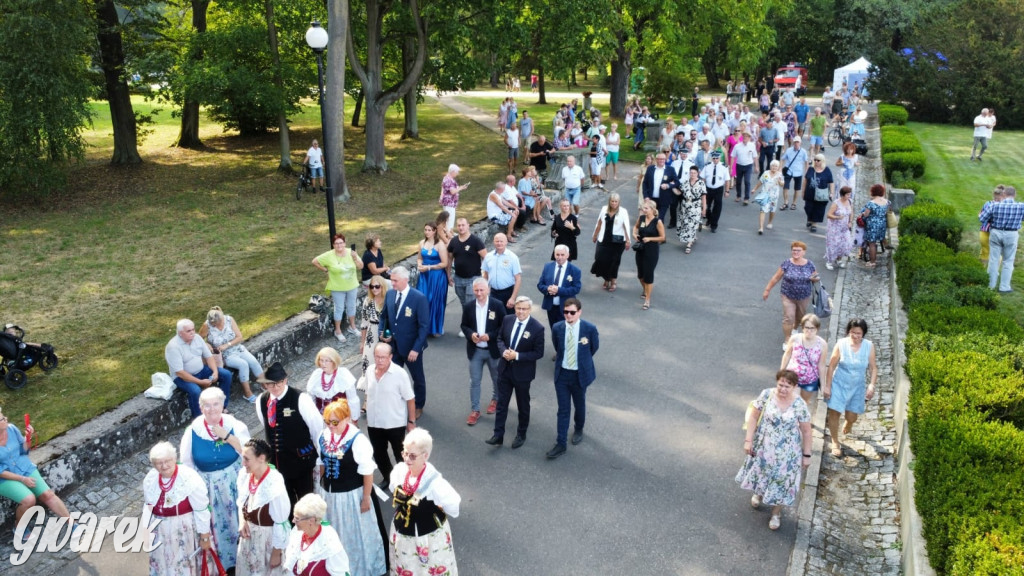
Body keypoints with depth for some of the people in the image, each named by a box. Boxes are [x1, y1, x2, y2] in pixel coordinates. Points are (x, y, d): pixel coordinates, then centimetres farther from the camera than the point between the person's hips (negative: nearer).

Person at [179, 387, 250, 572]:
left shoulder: (235, 425, -11)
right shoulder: (193, 431, -10)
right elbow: (187, 463, -1)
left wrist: (227, 436, -26)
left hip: (234, 482, 0)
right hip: (207, 485, 0)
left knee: (237, 519, 11)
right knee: (215, 524, 12)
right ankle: (221, 560, 32)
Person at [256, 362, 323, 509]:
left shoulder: (300, 399, -21)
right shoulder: (261, 400, -5)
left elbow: (317, 427, -12)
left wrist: (319, 456, -3)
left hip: (301, 458, -4)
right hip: (276, 460, 4)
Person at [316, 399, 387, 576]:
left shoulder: (358, 439, -24)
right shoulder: (323, 436, -5)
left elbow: (367, 473, -17)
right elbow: (323, 464, 8)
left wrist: (366, 498, -12)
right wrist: (323, 489, 14)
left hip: (352, 495, -5)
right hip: (330, 494, 5)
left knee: (356, 534, 13)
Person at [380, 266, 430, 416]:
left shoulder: (419, 298, -20)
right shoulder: (389, 294, -3)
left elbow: (424, 326, -19)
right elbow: (385, 316, 11)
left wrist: (416, 348, -22)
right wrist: (384, 333, -5)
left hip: (411, 347, -4)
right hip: (393, 345, 4)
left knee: (418, 378, 16)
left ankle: (418, 406, 38)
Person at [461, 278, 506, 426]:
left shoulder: (498, 305, -13)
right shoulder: (468, 306, -6)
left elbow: (504, 326, -9)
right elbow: (464, 325, 3)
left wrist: (489, 336, -23)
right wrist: (471, 334, -18)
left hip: (493, 349, -1)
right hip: (475, 350, 1)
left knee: (497, 378, 20)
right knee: (474, 381, 6)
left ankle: (495, 400, 46)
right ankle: (475, 410, 18)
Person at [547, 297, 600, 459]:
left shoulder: (590, 328, -16)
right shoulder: (557, 328, -10)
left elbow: (594, 348, 3)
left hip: (580, 374, -1)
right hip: (562, 374, 1)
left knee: (579, 406, 20)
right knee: (563, 410, 5)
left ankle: (578, 430, 47)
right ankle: (560, 444, 10)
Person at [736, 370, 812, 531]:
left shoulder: (800, 405, -18)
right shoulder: (766, 395, -16)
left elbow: (806, 431, -7)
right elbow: (753, 417, -7)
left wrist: (806, 455, -3)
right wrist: (749, 440, -9)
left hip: (786, 452, -1)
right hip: (763, 447, 1)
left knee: (781, 481, 10)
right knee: (761, 472, 23)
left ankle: (776, 513, 34)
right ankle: (758, 493, 56)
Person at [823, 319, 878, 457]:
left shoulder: (869, 346, -10)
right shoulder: (841, 344, -15)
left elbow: (873, 368, -3)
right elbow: (831, 366, -9)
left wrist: (872, 385, -16)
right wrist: (827, 386, -9)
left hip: (857, 387, 2)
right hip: (839, 384, -2)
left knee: (852, 417, 7)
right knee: (834, 413, -1)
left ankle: (847, 424, 46)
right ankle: (835, 442, 19)